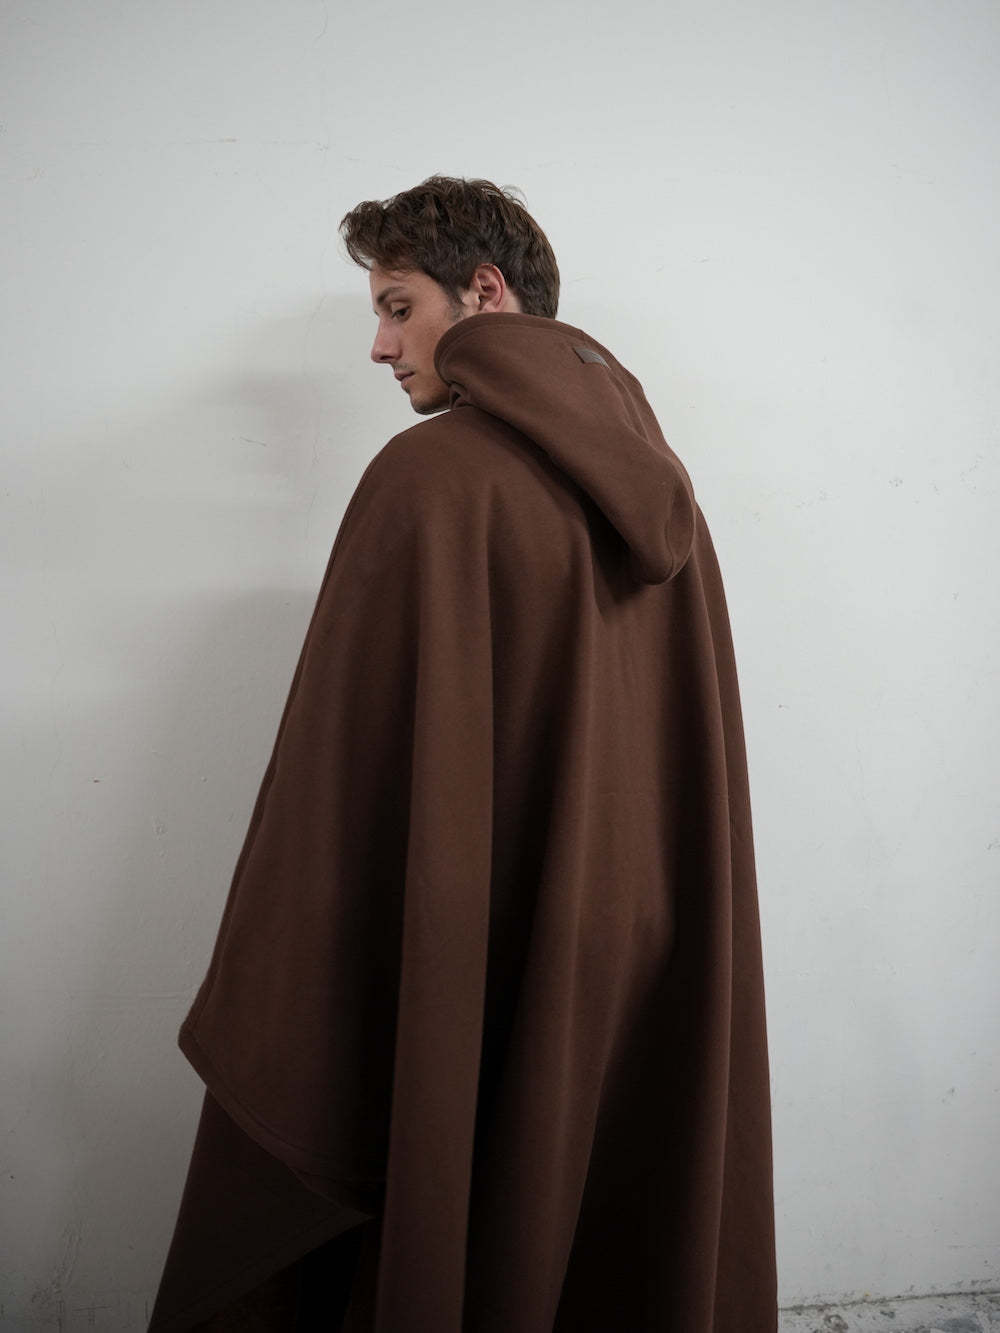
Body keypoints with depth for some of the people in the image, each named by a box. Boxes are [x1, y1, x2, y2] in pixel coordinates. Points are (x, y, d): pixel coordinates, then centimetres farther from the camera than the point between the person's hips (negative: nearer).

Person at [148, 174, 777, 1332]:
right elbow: (691, 766, 8)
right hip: (648, 978, 7)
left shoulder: (432, 475, -16)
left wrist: (259, 1018, -9)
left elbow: (346, 787, -18)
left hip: (460, 984, -6)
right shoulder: (656, 482, 4)